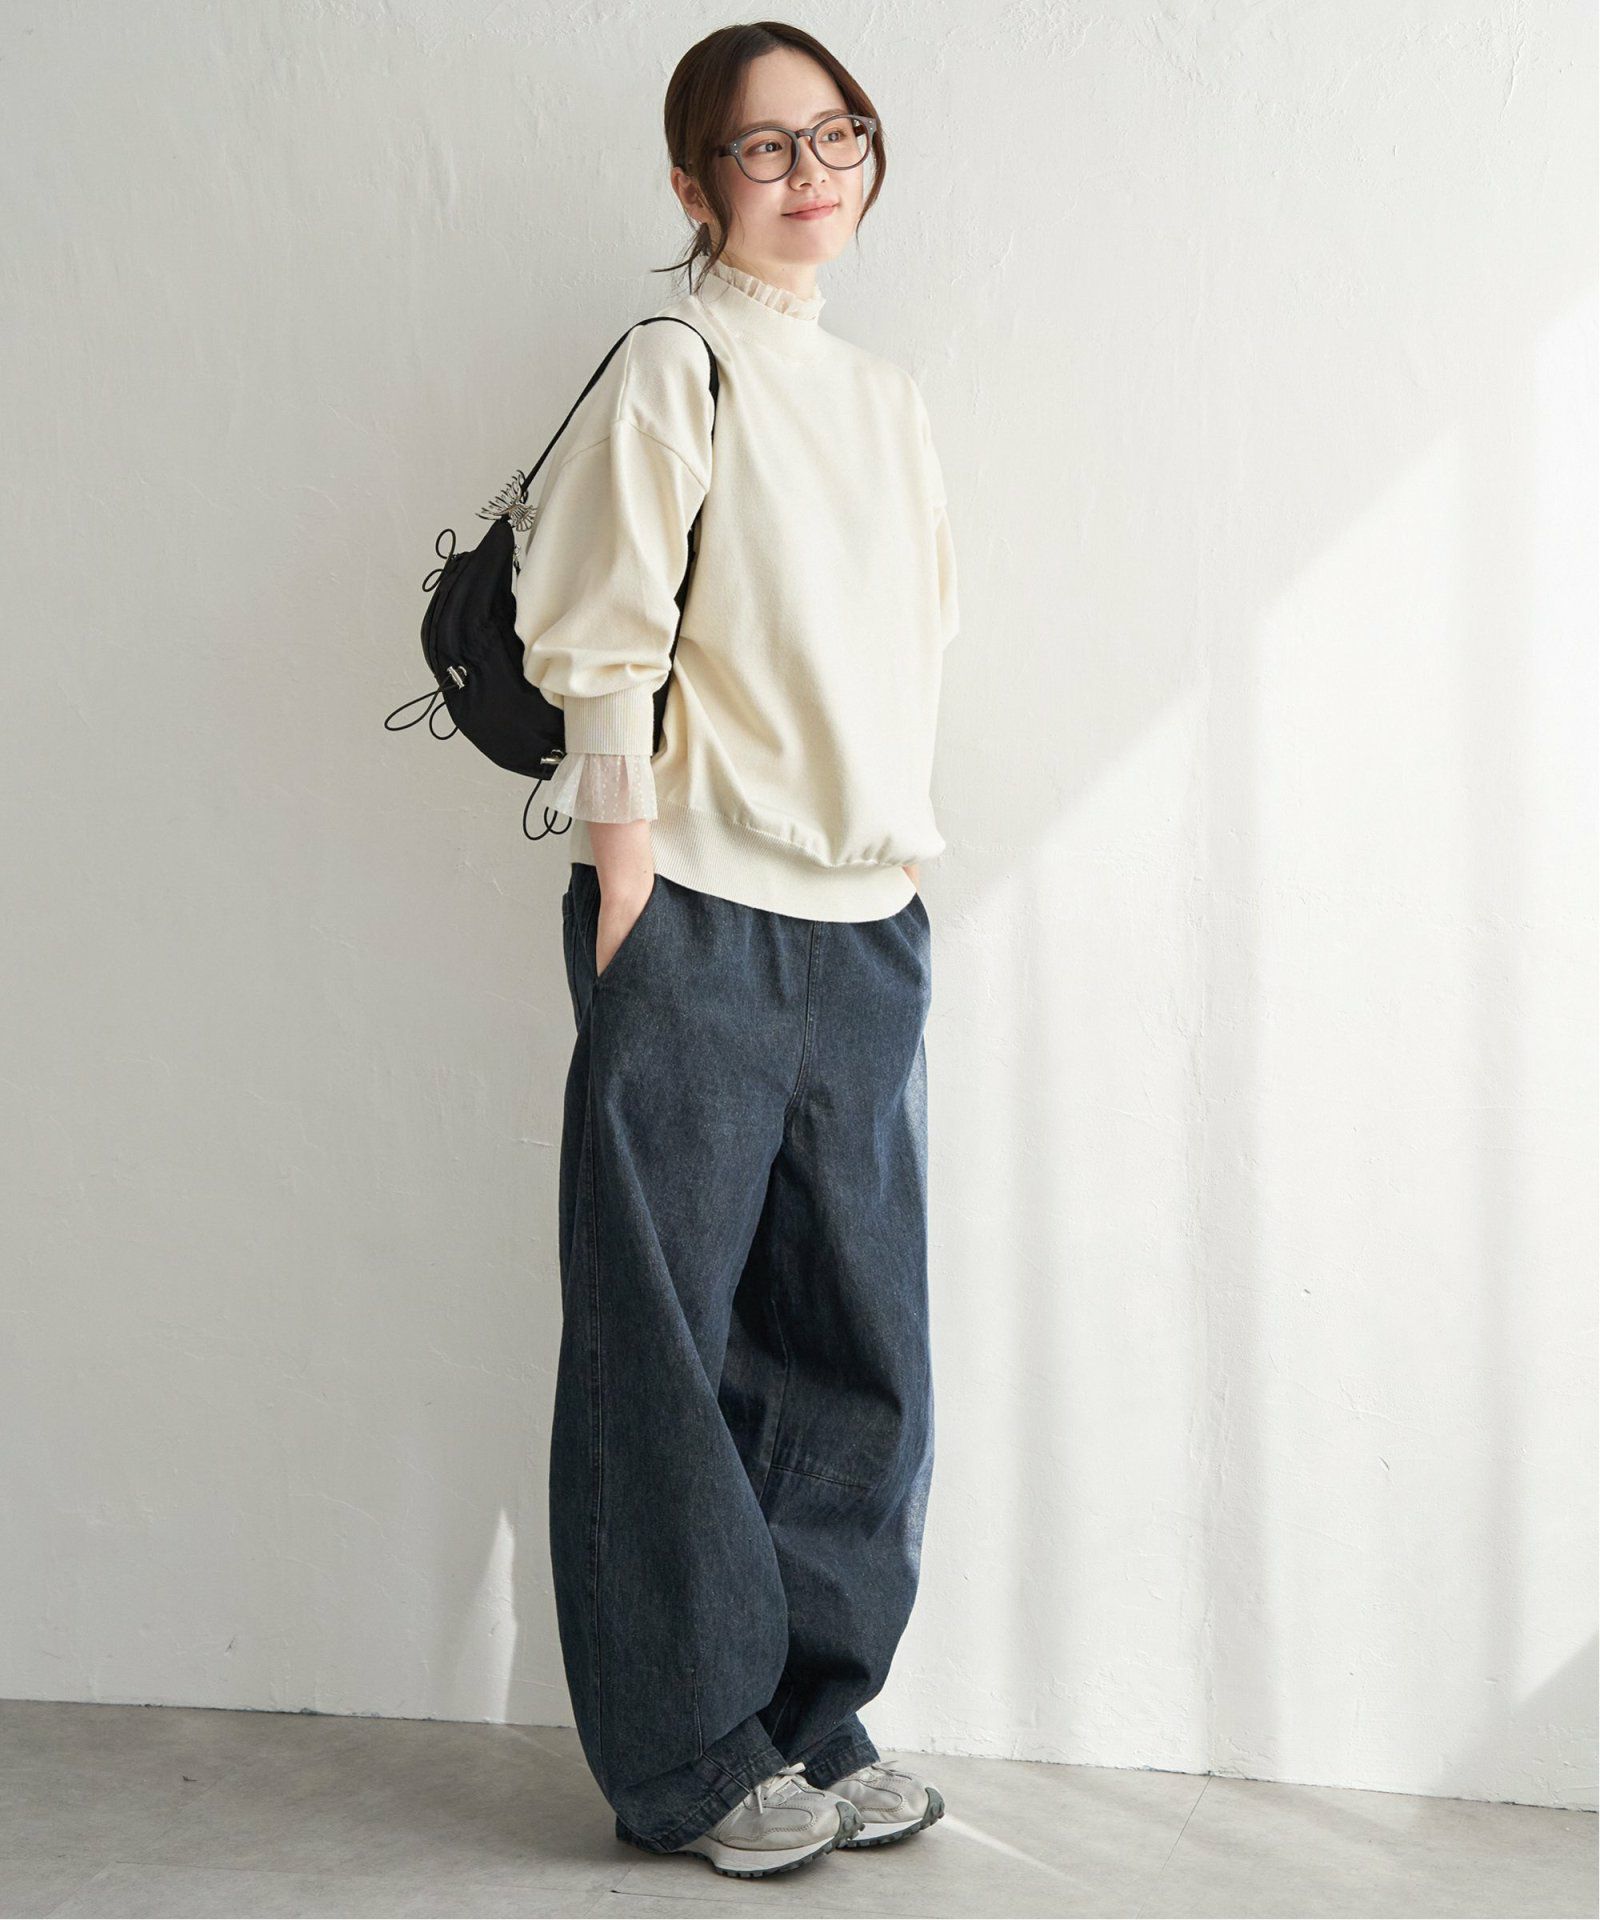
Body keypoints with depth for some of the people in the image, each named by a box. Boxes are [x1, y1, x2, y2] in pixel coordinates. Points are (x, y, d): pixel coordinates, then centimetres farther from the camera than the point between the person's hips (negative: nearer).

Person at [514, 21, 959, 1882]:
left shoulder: (884, 393, 16)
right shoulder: (673, 367, -4)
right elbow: (601, 655, -10)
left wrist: (899, 865, 11)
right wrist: (629, 917, -15)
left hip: (869, 920, 7)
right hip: (700, 913, -7)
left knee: (857, 1341, 10)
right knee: (672, 1339, 1)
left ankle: (814, 1712, 22)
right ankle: (690, 1756, 11)